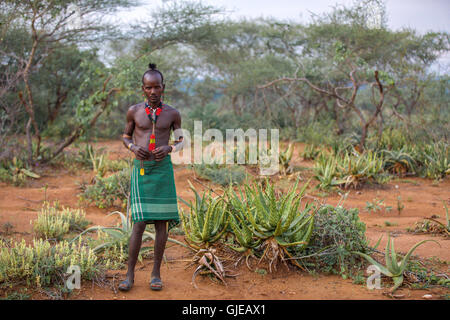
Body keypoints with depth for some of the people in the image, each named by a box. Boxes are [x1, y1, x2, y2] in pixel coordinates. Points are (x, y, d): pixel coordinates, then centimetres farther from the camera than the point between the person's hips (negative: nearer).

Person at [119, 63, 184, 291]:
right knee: (139, 223, -7)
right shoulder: (134, 111, 2)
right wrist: (134, 148, -8)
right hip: (141, 169, -1)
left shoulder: (172, 113, 2)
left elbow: (181, 141, 13)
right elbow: (126, 136, 15)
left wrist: (169, 148, -10)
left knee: (161, 221, 3)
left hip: (163, 169, 1)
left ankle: (156, 273, 14)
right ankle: (130, 275, 3)